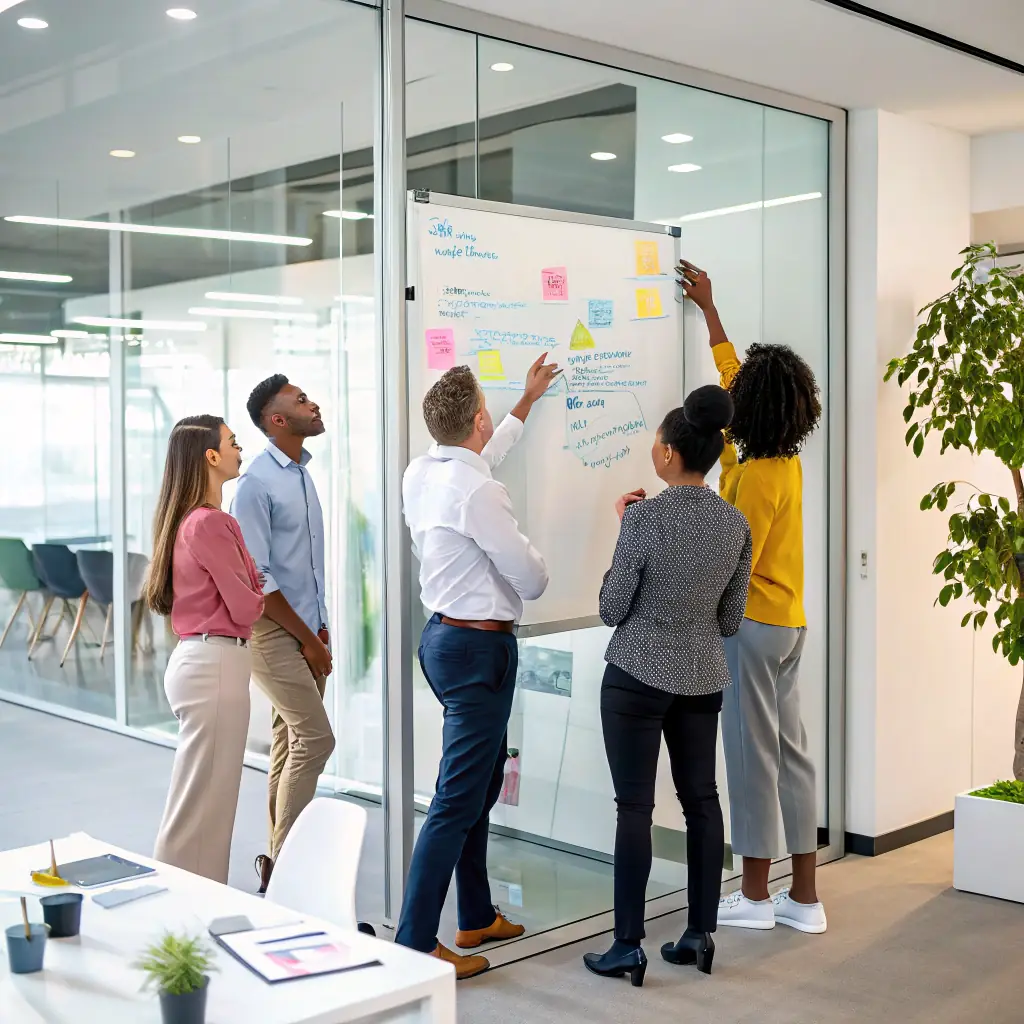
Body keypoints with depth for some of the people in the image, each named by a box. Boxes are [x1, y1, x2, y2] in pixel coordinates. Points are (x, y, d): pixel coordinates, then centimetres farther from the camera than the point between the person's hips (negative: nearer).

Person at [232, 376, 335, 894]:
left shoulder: (302, 472, 13)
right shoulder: (258, 482, -14)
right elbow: (257, 576, -16)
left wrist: (322, 627, 13)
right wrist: (306, 637, -12)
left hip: (306, 628, 8)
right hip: (274, 631, -8)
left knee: (291, 743, 11)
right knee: (315, 737, -12)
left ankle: (280, 860, 20)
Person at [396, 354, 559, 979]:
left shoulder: (421, 476, 4)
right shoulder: (479, 493, -22)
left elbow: (482, 456, 27)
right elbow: (533, 581, -15)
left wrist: (529, 401, 38)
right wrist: (535, 570, 10)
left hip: (444, 638, 10)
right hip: (480, 646, -10)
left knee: (482, 785, 21)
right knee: (458, 800, -5)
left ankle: (477, 918, 33)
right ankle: (416, 944, -1)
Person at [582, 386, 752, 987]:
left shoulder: (645, 515, -17)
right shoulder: (737, 524, -1)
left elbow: (612, 609, -9)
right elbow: (730, 621, 6)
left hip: (639, 675, -5)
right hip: (704, 676, 5)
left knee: (636, 805, 0)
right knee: (701, 798, 13)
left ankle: (629, 947, 5)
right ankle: (701, 935, 20)